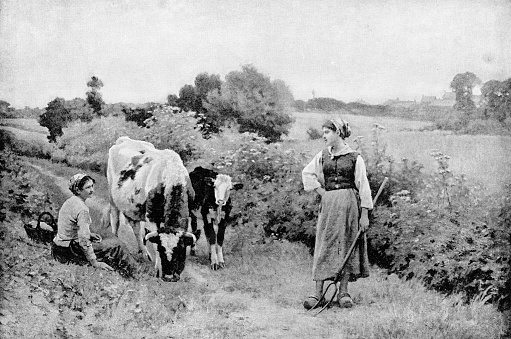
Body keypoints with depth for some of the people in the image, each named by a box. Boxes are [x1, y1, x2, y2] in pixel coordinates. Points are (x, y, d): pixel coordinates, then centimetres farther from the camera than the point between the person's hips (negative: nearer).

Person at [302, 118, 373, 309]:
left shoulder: (354, 158, -1)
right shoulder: (322, 156, 9)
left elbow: (363, 187, -2)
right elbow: (307, 173, 21)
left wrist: (364, 214, -6)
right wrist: (320, 191, 8)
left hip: (349, 203, -3)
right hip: (328, 205, 3)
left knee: (347, 246, 1)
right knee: (324, 246, -2)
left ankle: (343, 293, 9)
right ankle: (318, 293, -2)